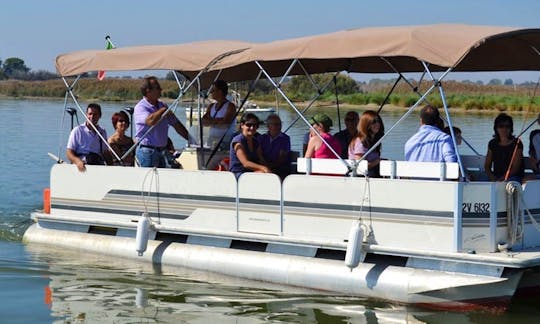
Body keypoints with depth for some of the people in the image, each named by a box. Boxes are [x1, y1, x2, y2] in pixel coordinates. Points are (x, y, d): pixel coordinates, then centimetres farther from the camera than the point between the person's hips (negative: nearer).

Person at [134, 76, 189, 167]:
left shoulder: (162, 105, 12)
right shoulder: (140, 107, -11)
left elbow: (176, 124, 17)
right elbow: (150, 121, -32)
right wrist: (163, 110, -16)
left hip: (161, 151, 8)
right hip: (147, 150, -8)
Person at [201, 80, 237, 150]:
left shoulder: (230, 106, -4)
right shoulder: (211, 106, 17)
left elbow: (226, 121, -17)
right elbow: (204, 122, 6)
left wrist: (211, 120, -4)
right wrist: (217, 121, -12)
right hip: (212, 140, 6)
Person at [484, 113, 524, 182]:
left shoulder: (516, 144, -2)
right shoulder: (492, 144, 12)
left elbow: (515, 168, -8)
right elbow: (487, 166, 11)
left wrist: (501, 179, -19)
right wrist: (493, 178, -9)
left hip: (513, 177, -4)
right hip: (496, 177, 4)